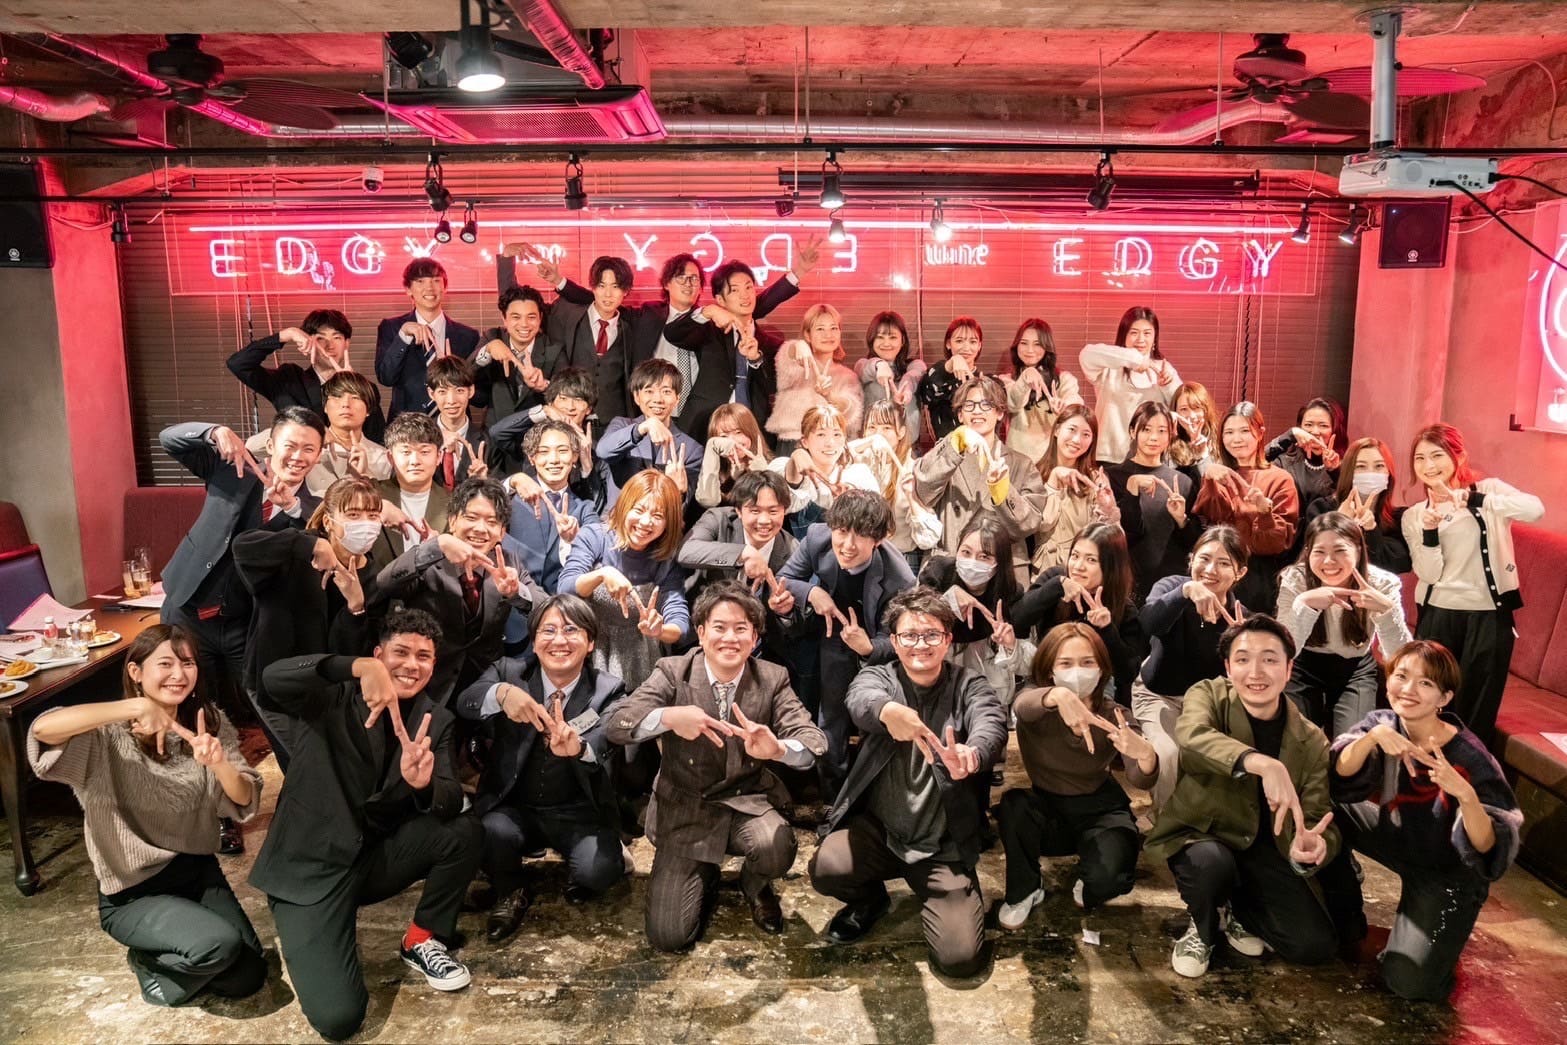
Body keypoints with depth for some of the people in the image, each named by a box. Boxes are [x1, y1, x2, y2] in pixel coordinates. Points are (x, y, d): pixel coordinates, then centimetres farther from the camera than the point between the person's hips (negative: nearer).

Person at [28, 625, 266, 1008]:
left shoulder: (210, 723, -4)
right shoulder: (109, 735, -18)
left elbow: (246, 802, -12)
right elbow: (43, 728, -41)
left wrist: (218, 764, -33)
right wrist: (136, 706, -47)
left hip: (198, 870, 5)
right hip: (133, 892, -5)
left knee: (248, 977, 1)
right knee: (220, 943, -27)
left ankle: (174, 960, 32)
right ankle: (152, 963, 8)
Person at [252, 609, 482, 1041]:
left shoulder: (435, 720, 3)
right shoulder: (333, 699, -7)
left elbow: (452, 803, -10)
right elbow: (274, 676, -30)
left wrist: (424, 784, -34)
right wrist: (361, 667, -44)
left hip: (377, 857, 4)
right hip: (312, 865, -4)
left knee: (465, 832, -21)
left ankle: (422, 940, 5)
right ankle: (319, 938, 16)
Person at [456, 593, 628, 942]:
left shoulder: (608, 691, -7)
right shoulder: (509, 671, -3)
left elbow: (600, 748, -26)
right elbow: (464, 703, -22)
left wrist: (578, 747, -52)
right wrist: (502, 693, -46)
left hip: (579, 813, -1)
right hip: (513, 807, 1)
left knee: (597, 869, -27)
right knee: (493, 832, -31)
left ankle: (579, 870, 12)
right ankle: (511, 894, 4)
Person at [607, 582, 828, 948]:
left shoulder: (773, 679, -5)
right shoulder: (673, 672, -8)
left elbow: (813, 740, -17)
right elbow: (616, 724, -19)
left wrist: (778, 749, -41)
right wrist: (667, 717, -39)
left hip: (747, 802, 1)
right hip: (685, 810, -1)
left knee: (776, 849, -32)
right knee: (668, 937, -9)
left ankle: (755, 885, 8)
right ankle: (704, 877, 26)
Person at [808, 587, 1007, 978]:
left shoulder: (969, 685, -1)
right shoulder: (879, 677, -1)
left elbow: (992, 726, -23)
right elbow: (861, 700, -27)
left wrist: (970, 756, -49)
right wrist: (889, 710, -53)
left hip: (943, 844, 0)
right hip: (876, 827, 1)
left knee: (960, 957, -14)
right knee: (825, 869, -28)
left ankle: (931, 897, 22)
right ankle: (870, 900, 10)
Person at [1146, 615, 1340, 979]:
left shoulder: (1312, 741, -6)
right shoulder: (1209, 695, -13)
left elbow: (1319, 818, -8)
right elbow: (1191, 734, -37)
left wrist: (1311, 847, -34)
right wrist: (1261, 763, -54)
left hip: (1265, 850, 3)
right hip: (1200, 836, -2)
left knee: (1316, 946, -15)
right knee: (1212, 862, -37)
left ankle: (1238, 910, 17)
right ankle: (1205, 928, -1)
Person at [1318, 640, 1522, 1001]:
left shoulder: (1467, 757, -26)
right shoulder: (1383, 723, -14)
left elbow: (1487, 848, -29)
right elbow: (1337, 779, -27)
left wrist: (1466, 795, -46)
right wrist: (1372, 737, -43)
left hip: (1445, 870, -4)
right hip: (1397, 835, 5)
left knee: (1409, 982, -21)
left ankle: (1435, 936, 15)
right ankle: (1347, 915, 2)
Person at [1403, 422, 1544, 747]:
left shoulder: (1488, 489, -1)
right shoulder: (1413, 515, 5)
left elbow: (1535, 510, -22)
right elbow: (1430, 574, -4)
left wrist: (1472, 500, -31)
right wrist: (1428, 531, -19)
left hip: (1489, 616, -2)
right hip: (1437, 616, 2)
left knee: (1477, 711, 5)